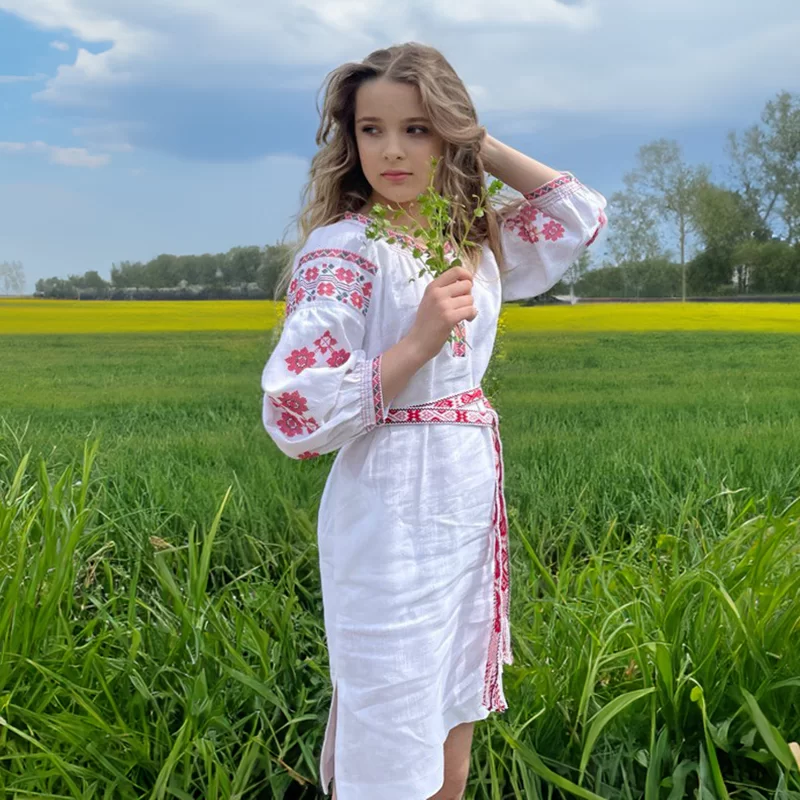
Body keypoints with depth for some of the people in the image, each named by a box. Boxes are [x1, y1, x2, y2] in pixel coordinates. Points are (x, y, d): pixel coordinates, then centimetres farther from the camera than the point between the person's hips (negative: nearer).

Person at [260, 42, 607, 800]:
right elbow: (295, 413, -19)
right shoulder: (343, 248, -13)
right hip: (390, 516, -7)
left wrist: (485, 147, 6)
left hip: (472, 505, 7)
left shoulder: (477, 242, 7)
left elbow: (582, 214, 14)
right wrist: (418, 342, -24)